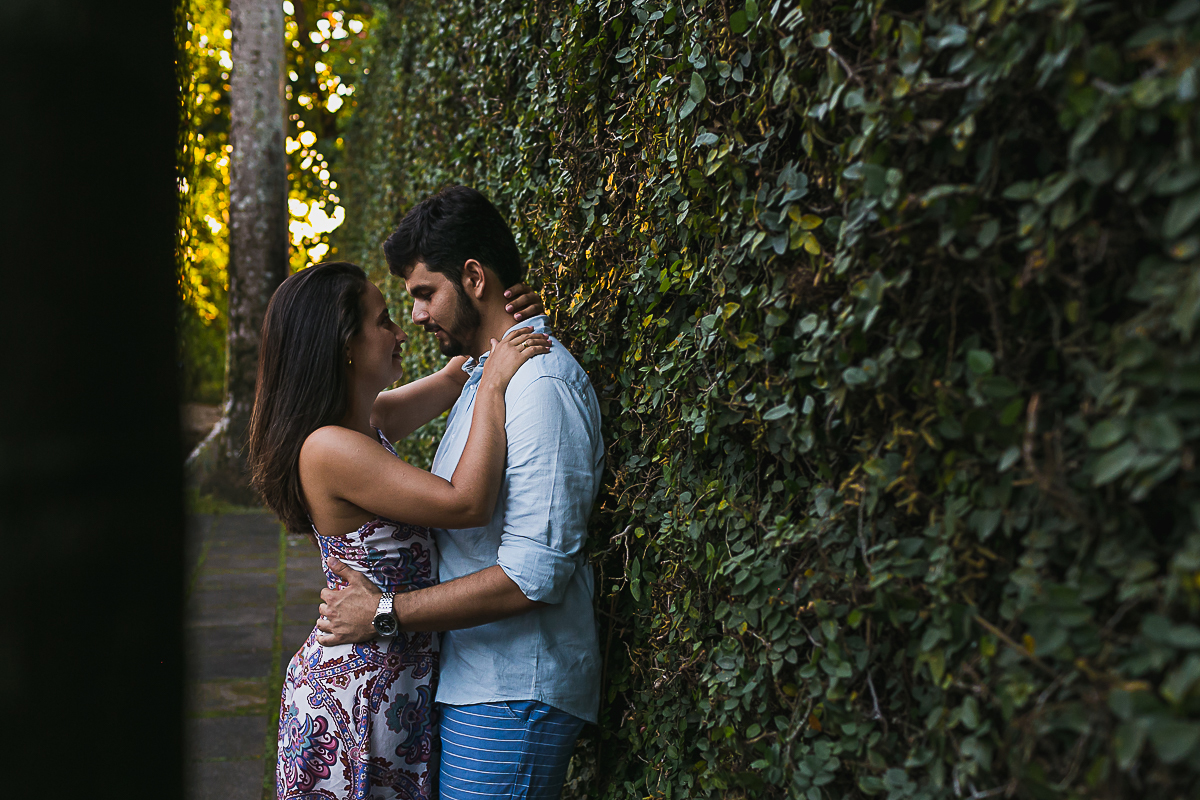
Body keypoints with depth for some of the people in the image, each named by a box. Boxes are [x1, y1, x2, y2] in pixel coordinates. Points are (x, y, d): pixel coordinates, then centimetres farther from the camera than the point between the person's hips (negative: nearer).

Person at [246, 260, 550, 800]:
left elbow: (452, 378, 21)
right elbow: (467, 502, -29)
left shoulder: (368, 421, 5)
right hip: (359, 689, -9)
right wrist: (494, 386, -22)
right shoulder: (328, 448, -23)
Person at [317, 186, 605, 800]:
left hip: (511, 698, -9)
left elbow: (533, 576, -24)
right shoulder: (482, 374, 16)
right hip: (468, 680, 9)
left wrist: (386, 611, -18)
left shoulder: (542, 384, -18)